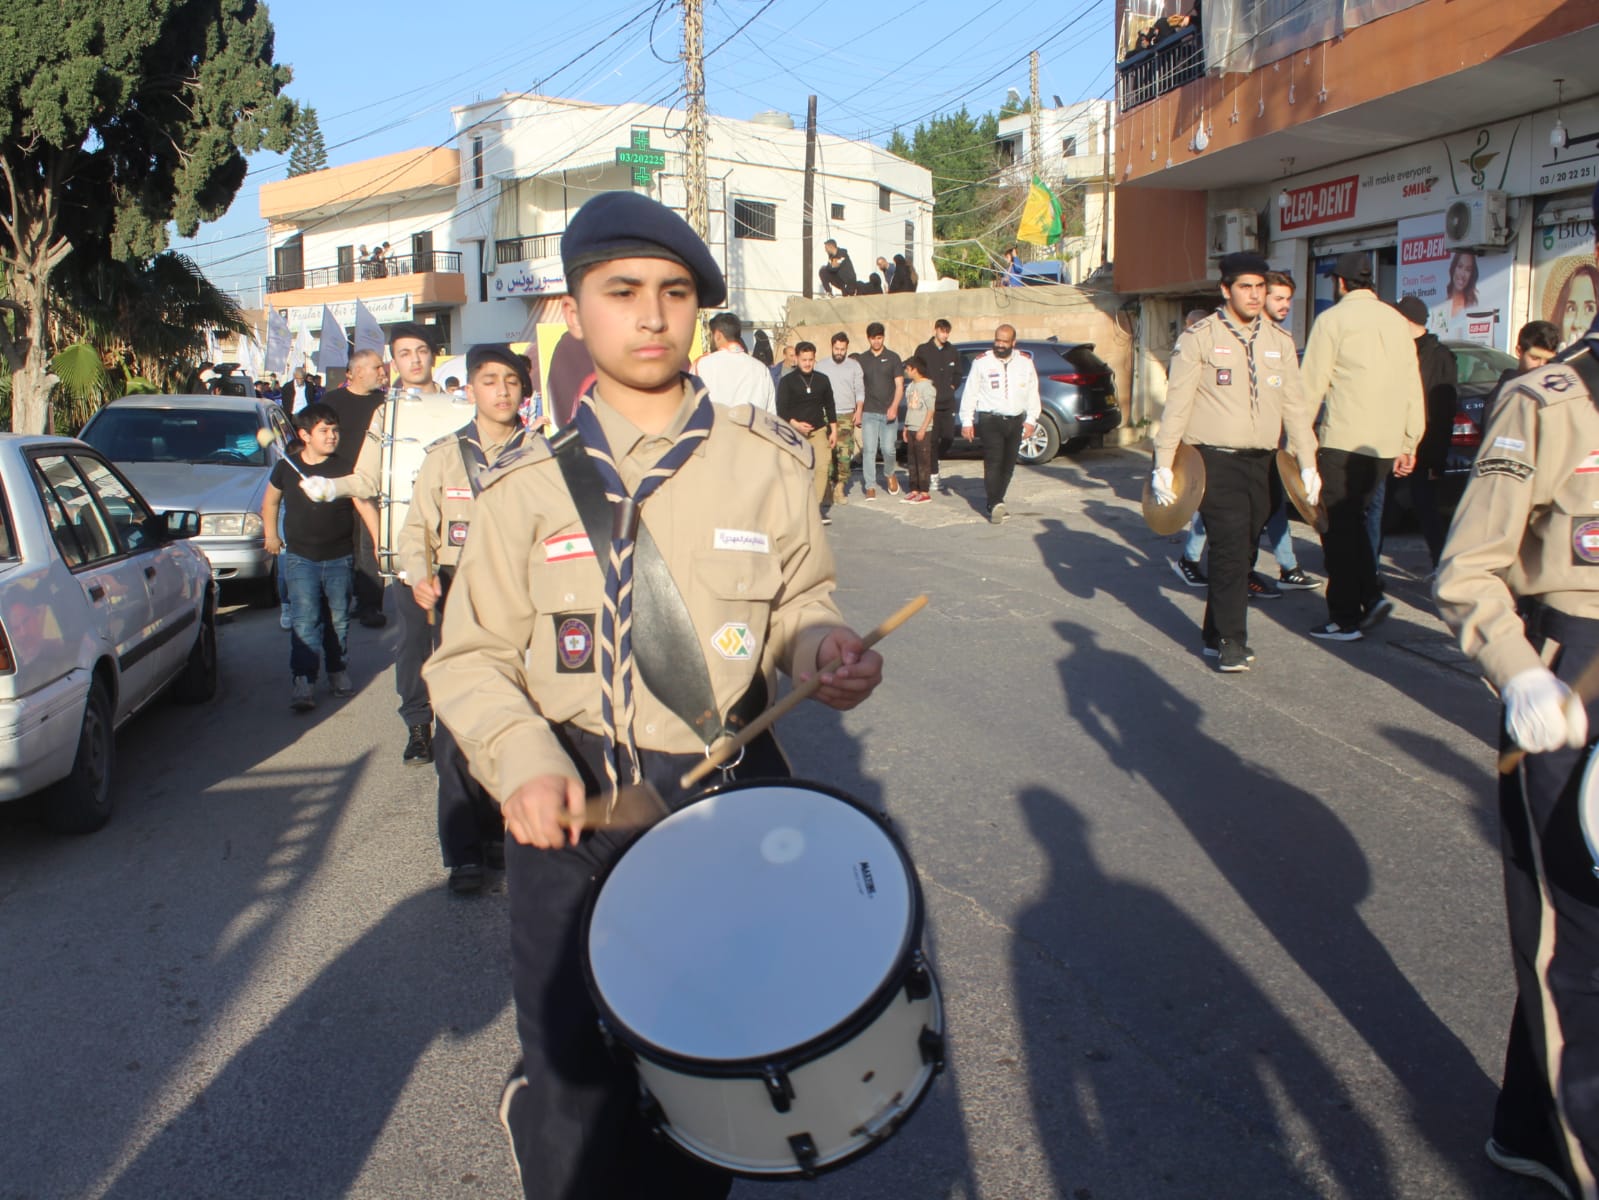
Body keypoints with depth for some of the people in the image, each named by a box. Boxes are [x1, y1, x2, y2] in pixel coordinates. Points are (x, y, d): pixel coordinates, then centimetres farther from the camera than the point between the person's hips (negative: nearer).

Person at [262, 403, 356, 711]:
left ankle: (339, 673, 25)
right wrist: (270, 535, 15)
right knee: (304, 621, -8)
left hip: (339, 558, 0)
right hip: (300, 558, 0)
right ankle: (302, 682, -8)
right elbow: (270, 501, 19)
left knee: (338, 620, 10)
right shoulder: (286, 467, 3)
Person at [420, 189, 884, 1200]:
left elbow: (800, 598, 10)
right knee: (580, 1116, 6)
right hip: (573, 818, 0)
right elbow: (474, 657, 3)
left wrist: (820, 648, -14)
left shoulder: (766, 459, 0)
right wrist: (522, 761, -16)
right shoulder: (529, 484, 0)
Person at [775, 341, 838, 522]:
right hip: (794, 432, -2)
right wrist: (795, 424, -22)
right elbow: (781, 409, -7)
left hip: (818, 431, 2)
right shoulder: (786, 381, -2)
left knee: (822, 467, -11)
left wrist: (833, 430, 10)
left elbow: (829, 406, 15)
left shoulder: (822, 380, 9)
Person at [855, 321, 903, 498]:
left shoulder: (893, 358, 5)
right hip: (868, 412, 1)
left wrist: (894, 406, -13)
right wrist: (858, 411, 3)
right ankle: (870, 487, -1)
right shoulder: (861, 359, 9)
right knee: (869, 450, -6)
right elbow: (858, 387, 11)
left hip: (888, 412, -1)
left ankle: (889, 474, 27)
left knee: (888, 448, -3)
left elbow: (899, 385, 2)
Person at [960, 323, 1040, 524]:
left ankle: (996, 504, 18)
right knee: (993, 462, -15)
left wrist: (1031, 419, 5)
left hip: (1015, 421, 4)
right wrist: (967, 421, -2)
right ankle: (996, 504, -21)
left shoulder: (1025, 362, 9)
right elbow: (970, 393, 2)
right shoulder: (982, 362, 2)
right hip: (990, 420, -3)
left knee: (1008, 464, 7)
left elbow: (1033, 393, 12)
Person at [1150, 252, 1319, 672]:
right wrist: (1163, 465, -11)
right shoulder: (1199, 338, -2)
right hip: (1216, 461, -5)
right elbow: (1177, 404, -6)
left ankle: (1214, 633, 21)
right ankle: (1231, 641, -3)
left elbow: (1295, 406, 12)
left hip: (1262, 463, 5)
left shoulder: (1280, 341, 12)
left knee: (1244, 550, 9)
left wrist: (1307, 464, 7)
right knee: (1231, 548, -12)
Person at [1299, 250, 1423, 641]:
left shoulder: (1333, 319, -5)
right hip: (1386, 444, 7)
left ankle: (1345, 619, 3)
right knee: (1352, 519, 20)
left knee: (1338, 527, 1)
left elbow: (1312, 385, -8)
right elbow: (1413, 389, 15)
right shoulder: (1397, 322, 14)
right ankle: (1371, 595, 12)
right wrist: (1408, 444, 19)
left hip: (1344, 441, -6)